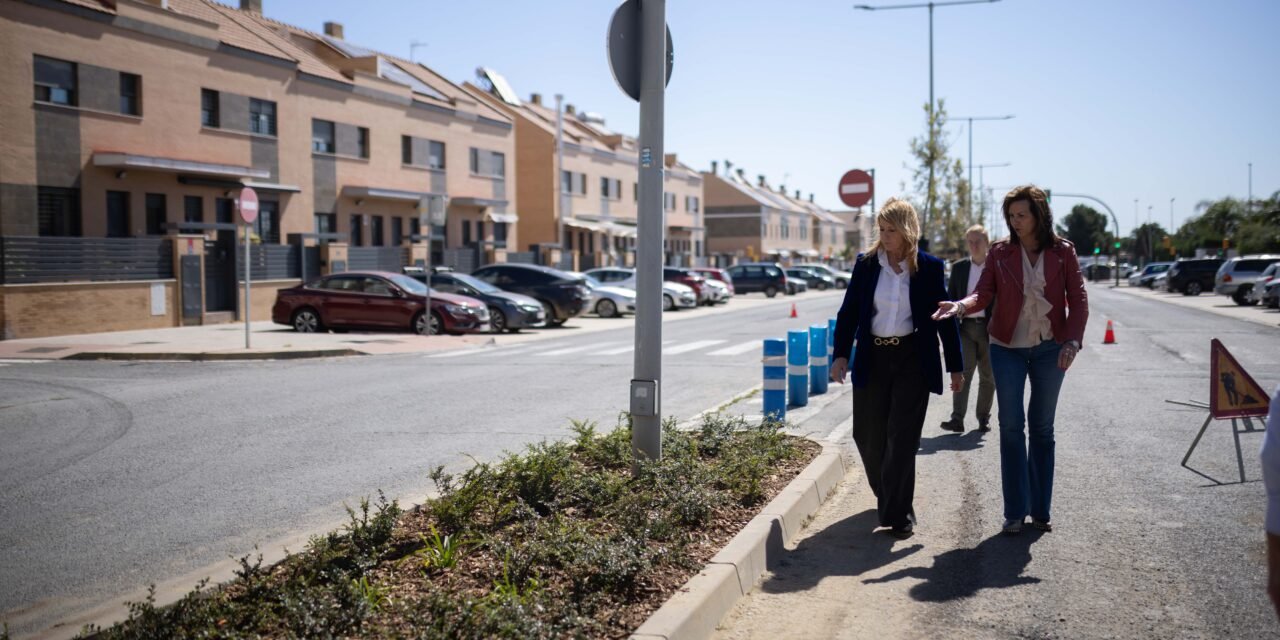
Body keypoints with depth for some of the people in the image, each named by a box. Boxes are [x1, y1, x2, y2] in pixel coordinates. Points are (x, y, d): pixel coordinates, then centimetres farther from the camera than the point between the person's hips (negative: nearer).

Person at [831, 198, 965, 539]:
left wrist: (955, 366, 4)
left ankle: (898, 513, 6)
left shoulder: (929, 267, -1)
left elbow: (945, 317, 3)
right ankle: (886, 495, 34)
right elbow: (849, 311, 3)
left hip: (912, 359, -2)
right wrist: (841, 354, -7)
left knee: (902, 436, -3)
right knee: (868, 435, 8)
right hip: (872, 359, 2)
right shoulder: (866, 264, 2)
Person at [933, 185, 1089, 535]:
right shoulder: (999, 252, 0)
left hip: (1050, 349, 0)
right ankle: (1015, 512, 6)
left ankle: (1040, 509, 19)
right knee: (1011, 427, -2)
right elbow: (984, 293, -7)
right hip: (1008, 348, 0)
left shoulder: (1063, 252, 0)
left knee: (1042, 428, 9)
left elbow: (1078, 299, 0)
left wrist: (1073, 340, -13)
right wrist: (962, 306, -27)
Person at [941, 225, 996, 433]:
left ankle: (984, 418, 18)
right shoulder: (959, 267, 9)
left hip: (989, 328, -1)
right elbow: (951, 297, 11)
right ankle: (957, 418, -13)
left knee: (988, 376, 7)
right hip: (965, 326, 1)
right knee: (962, 372, -8)